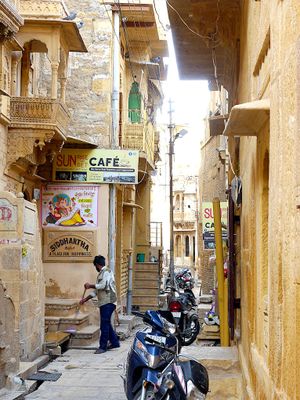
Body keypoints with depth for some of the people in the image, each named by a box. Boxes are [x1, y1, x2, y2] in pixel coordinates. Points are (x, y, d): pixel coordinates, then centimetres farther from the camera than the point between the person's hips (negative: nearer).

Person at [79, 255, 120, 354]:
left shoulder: (106, 272, -10)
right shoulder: (101, 273, 20)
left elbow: (102, 286, -22)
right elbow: (97, 291, 22)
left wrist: (90, 285, -8)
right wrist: (85, 299, 20)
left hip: (108, 302, -10)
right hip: (104, 302, 10)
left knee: (104, 325, -7)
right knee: (106, 324, 15)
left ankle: (103, 346, -3)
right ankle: (114, 342, 25)